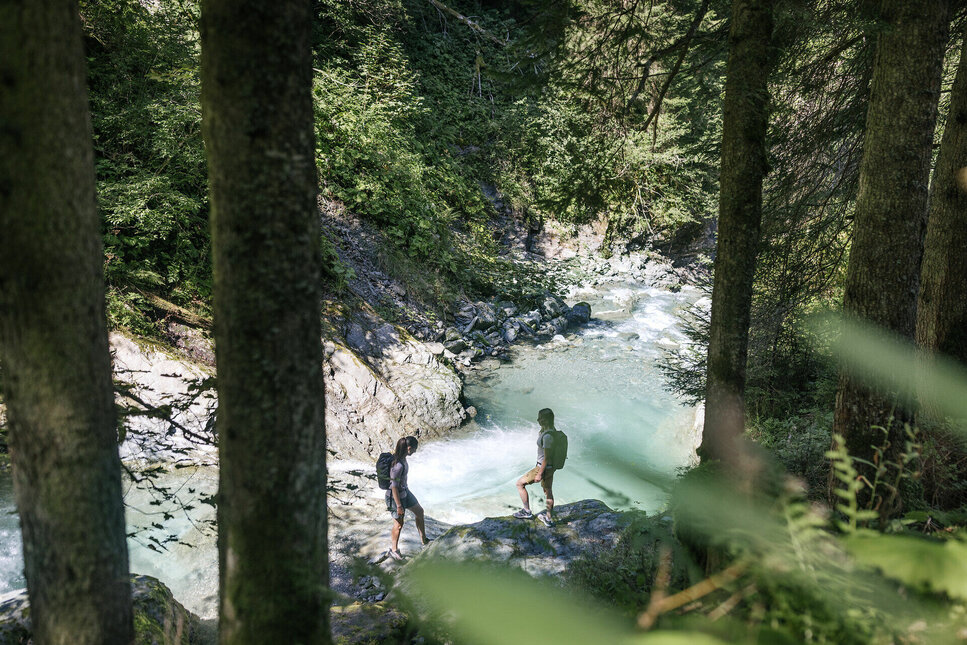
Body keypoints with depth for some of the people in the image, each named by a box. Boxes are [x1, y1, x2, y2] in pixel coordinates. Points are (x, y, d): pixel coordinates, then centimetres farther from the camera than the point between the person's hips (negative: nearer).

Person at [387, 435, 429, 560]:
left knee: (419, 511, 22)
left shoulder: (401, 457, -6)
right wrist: (399, 506, -20)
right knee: (399, 524, 9)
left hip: (404, 491, 10)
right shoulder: (398, 465, -34)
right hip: (396, 496, -10)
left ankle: (424, 541, 39)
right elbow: (394, 487, -27)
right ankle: (393, 550, 33)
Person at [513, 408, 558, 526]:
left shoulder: (547, 436, -29)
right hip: (550, 467, 9)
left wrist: (539, 474, -20)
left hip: (544, 468, -9)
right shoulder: (551, 431, 1)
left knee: (520, 483, 6)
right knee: (548, 491, 21)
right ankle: (548, 518, 35)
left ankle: (527, 511, 15)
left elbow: (546, 457, -25)